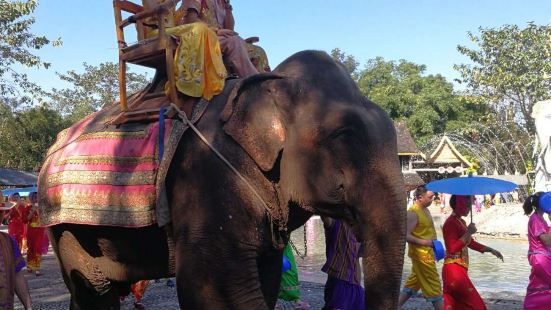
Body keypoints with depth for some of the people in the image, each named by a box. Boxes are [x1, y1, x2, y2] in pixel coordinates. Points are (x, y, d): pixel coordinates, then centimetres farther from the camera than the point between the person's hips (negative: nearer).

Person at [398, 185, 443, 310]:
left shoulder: (425, 210, 11)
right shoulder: (413, 213, -18)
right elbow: (406, 235, -22)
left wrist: (434, 244, 13)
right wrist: (423, 242, -27)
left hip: (426, 253, 9)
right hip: (420, 254, -9)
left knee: (413, 283, 16)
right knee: (433, 284, -2)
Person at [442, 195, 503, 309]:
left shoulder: (461, 222, 15)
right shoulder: (450, 223, -15)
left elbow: (471, 243, 24)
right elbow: (452, 249, -23)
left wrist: (491, 250, 20)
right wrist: (468, 233, -22)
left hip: (459, 269, 9)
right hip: (454, 270, -9)